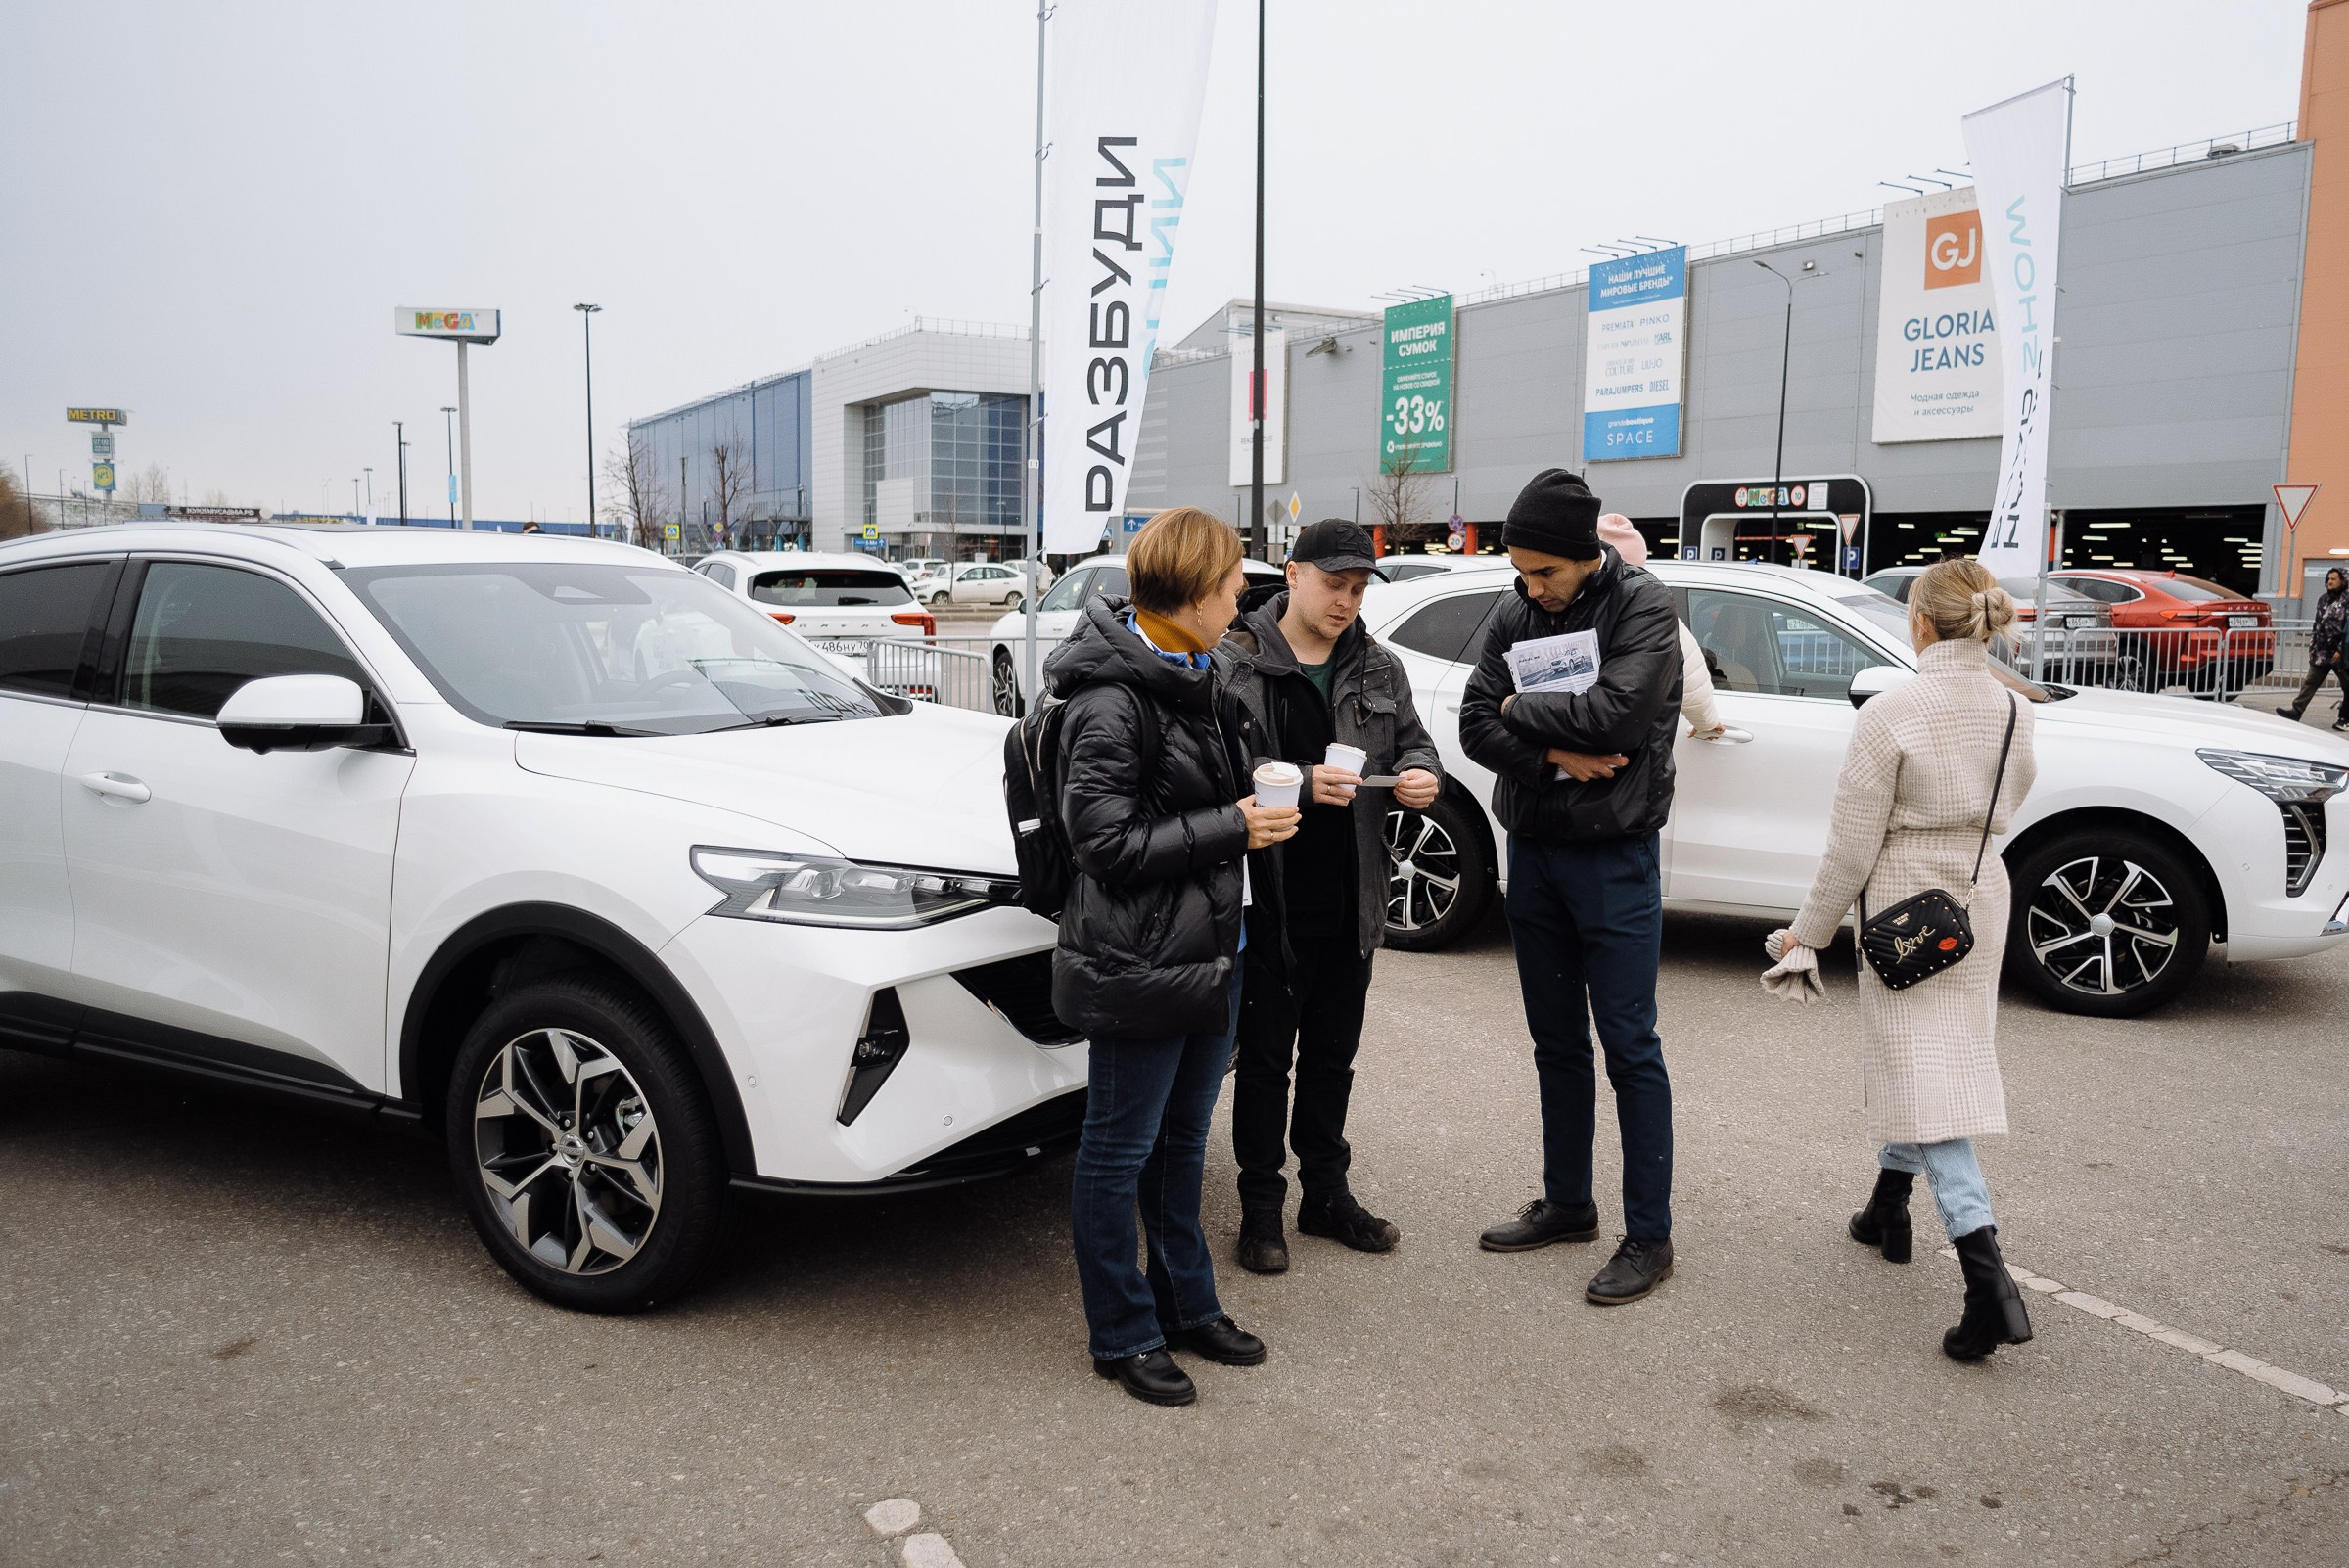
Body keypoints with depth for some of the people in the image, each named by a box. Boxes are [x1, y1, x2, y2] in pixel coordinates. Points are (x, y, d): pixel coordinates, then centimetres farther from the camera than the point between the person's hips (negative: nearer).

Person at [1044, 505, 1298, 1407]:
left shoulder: (1194, 680, 11)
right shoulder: (1110, 701, -18)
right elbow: (1106, 840, -21)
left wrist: (1266, 800, 6)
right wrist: (1233, 828, -19)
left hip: (1208, 952, 9)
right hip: (1140, 964, -9)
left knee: (1183, 1139, 20)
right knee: (1120, 1151, 6)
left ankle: (1187, 1306, 35)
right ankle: (1124, 1336, 21)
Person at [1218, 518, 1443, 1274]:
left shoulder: (1379, 668, 9)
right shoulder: (1235, 662, -10)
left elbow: (1413, 743, 15)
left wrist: (1422, 776, -8)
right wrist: (1301, 785, -27)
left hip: (1351, 900, 6)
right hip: (1268, 899, -5)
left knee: (1333, 1056, 18)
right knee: (1265, 1059, 7)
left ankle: (1327, 1193, 33)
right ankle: (1261, 1205, 21)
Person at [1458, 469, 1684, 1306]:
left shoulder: (1643, 606, -11)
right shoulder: (1515, 614, 4)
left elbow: (1615, 713, -25)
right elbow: (1476, 723, -2)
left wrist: (1522, 711, -11)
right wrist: (1557, 753, -18)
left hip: (1614, 856, -5)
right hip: (1533, 851, 6)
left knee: (1629, 1048, -1)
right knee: (1556, 1042, 15)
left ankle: (1649, 1236, 10)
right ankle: (1567, 1203, 29)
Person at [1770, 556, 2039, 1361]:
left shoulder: (1892, 713, -18)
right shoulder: (2014, 710, 0)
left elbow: (1852, 847, -15)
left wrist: (1809, 930, -4)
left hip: (1906, 909, -7)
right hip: (1982, 901, 7)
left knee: (1921, 1075, -7)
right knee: (1945, 1058, 22)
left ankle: (1987, 1273, -17)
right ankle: (1888, 1210, 38)